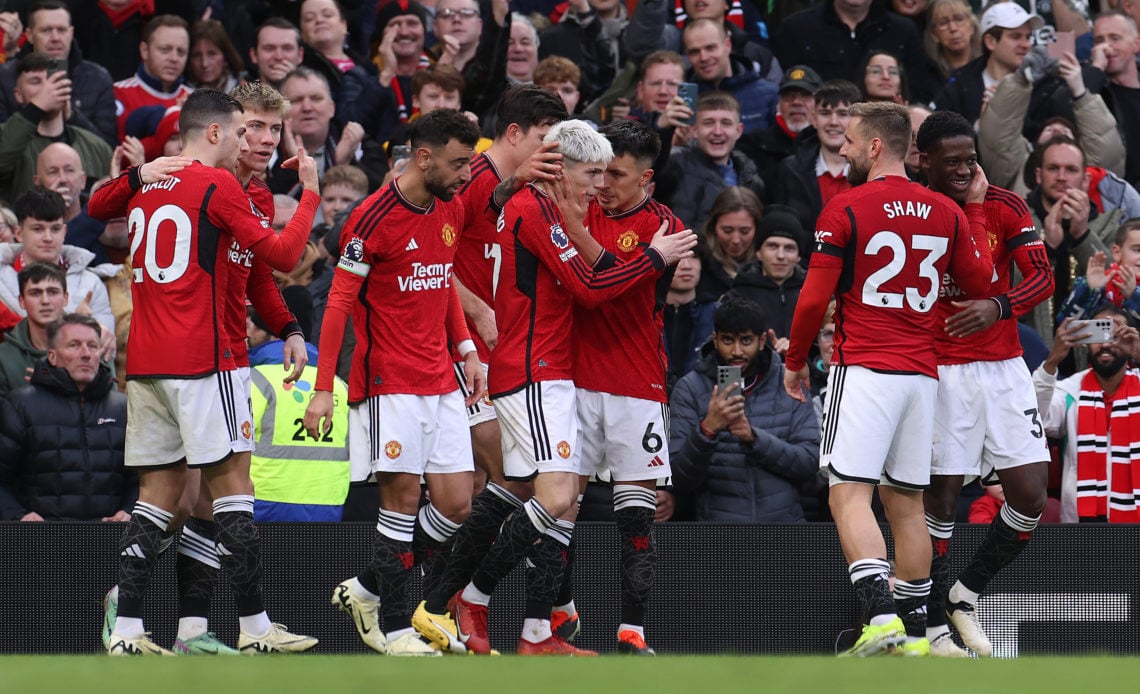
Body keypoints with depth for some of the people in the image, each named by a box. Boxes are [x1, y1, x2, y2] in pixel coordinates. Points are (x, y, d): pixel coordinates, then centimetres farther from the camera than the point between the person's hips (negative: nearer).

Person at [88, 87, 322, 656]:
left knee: (159, 492, 8)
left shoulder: (144, 183, 13)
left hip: (144, 363, 7)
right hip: (202, 360, -7)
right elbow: (281, 254, -8)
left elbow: (96, 207, 35)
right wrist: (310, 193, 2)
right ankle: (254, 627, -2)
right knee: (231, 483, -2)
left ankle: (126, 630, 0)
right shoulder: (218, 186, -7)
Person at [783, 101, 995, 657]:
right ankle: (914, 632, 13)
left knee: (849, 494, -10)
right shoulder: (947, 213, 8)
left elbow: (814, 299, -7)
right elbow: (981, 282, 19)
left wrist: (795, 359, 9)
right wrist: (975, 210, 30)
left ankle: (881, 616, -27)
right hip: (923, 372, 6)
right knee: (905, 502, 12)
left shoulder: (846, 210, -7)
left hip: (863, 368, -6)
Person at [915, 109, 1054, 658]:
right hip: (941, 371, -3)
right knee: (941, 494, -4)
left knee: (1030, 495, -4)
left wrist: (998, 307, -23)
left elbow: (1042, 277, -5)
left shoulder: (1005, 207, 2)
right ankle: (934, 624, 8)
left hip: (1003, 366, 3)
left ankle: (965, 594, 16)